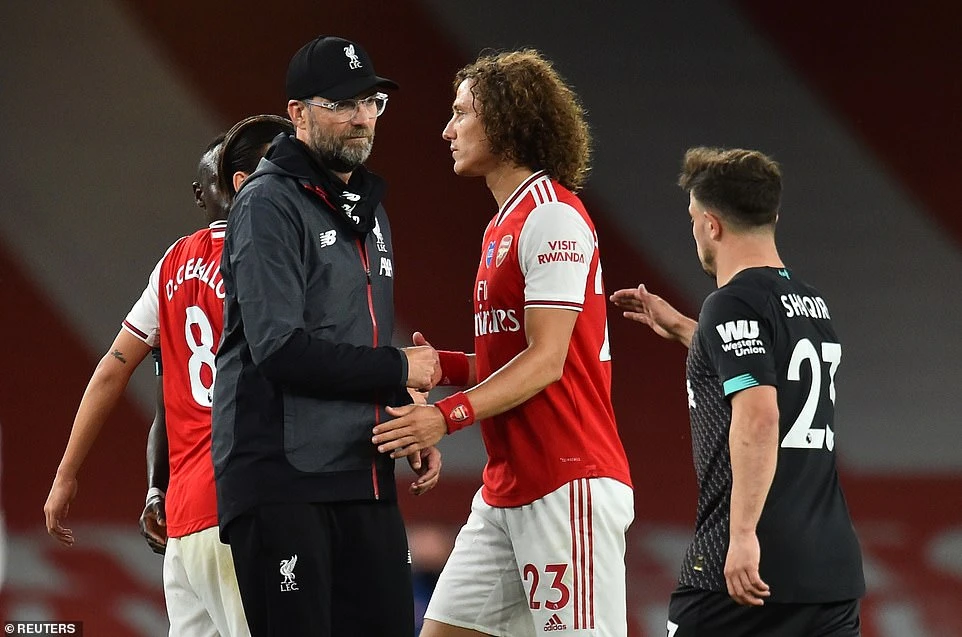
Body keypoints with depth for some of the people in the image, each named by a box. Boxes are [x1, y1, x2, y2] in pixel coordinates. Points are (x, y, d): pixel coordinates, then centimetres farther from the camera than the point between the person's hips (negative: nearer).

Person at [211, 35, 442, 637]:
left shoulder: (367, 210, 20)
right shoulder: (270, 203, -9)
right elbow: (281, 349, -19)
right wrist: (399, 368, -11)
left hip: (364, 477, 8)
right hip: (283, 480, -8)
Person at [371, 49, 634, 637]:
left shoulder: (553, 216, -11)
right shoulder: (506, 224, 20)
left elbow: (546, 361, -17)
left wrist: (448, 415, -24)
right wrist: (444, 366, 6)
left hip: (571, 484, -10)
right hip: (506, 489, 10)